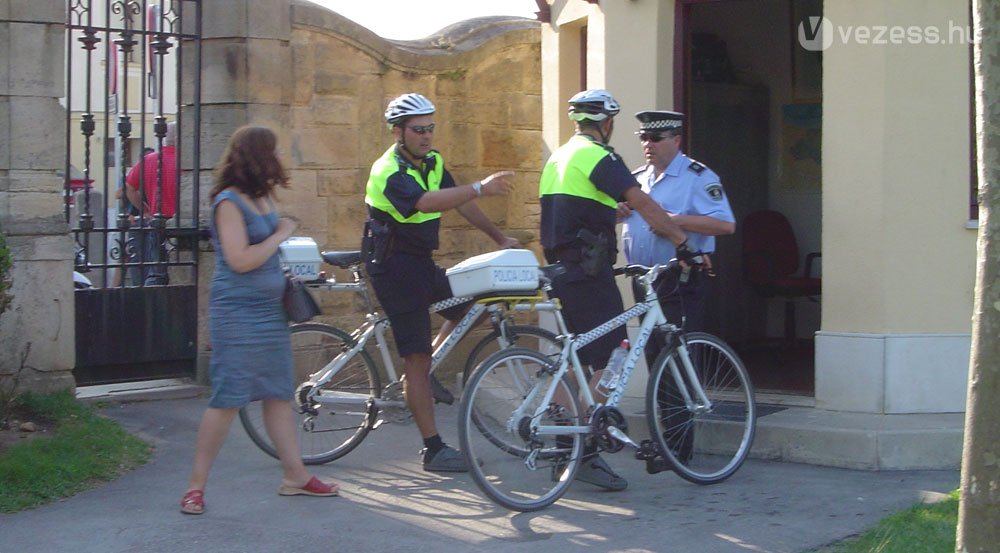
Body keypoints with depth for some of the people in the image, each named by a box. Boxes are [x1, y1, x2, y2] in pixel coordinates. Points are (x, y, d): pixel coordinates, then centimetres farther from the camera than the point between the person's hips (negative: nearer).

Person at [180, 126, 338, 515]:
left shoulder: (261, 198, 13)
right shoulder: (229, 202, -13)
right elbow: (240, 260, -21)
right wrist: (280, 236, -11)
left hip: (270, 310, 9)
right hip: (237, 313, -9)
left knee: (279, 395, 12)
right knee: (228, 400, -8)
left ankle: (294, 475, 19)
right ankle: (196, 486, -1)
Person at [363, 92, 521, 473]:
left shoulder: (432, 162, 7)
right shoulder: (390, 172, -21)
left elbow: (461, 205, 13)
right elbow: (428, 202, -39)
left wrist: (500, 238, 7)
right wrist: (481, 188, -48)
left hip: (421, 263, 9)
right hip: (394, 267, -9)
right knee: (416, 358, -7)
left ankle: (420, 374, 16)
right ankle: (433, 450, -3)